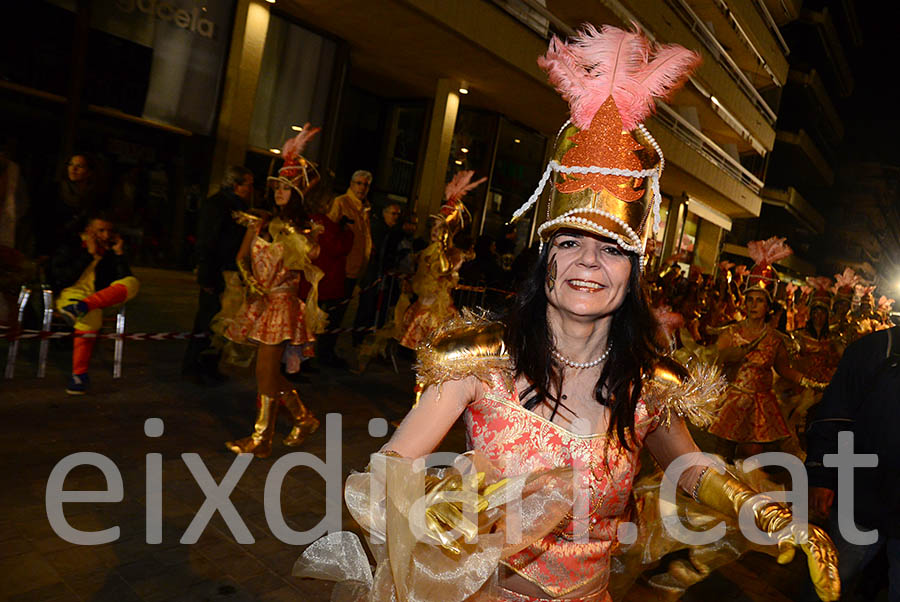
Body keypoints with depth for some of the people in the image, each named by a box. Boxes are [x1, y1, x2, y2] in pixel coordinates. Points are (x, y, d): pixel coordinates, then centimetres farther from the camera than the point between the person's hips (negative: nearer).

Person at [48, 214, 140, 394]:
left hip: (100, 299, 3)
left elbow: (123, 280, 3)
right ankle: (79, 376, -35)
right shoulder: (71, 247, 3)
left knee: (132, 283, -24)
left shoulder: (109, 251, 11)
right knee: (91, 316, -38)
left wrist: (119, 254, -7)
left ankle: (82, 307, -43)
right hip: (70, 294, -3)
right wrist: (88, 255, -12)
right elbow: (62, 278, -10)